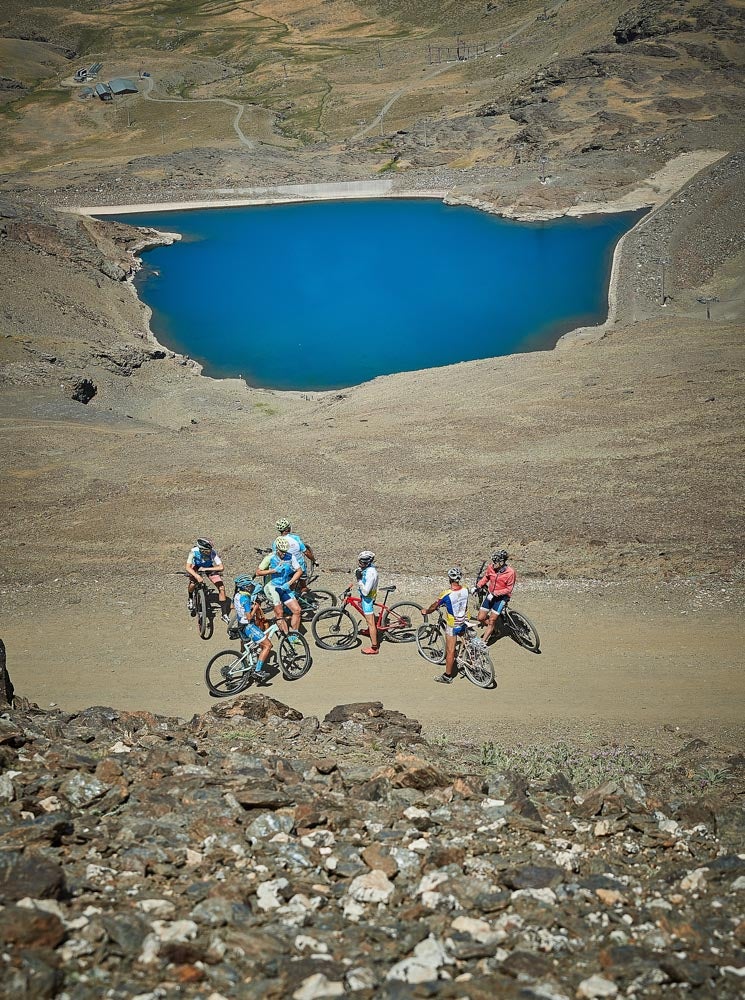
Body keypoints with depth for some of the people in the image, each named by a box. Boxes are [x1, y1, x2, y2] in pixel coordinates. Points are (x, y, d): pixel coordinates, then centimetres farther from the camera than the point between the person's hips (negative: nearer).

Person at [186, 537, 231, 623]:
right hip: (196, 567, 0)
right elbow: (188, 567, -38)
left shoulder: (213, 552, -34)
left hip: (209, 568, 0)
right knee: (193, 582, -29)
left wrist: (205, 569, -36)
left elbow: (221, 567, -37)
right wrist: (197, 575, -54)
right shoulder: (194, 551, -34)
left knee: (221, 587, -15)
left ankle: (224, 614, -5)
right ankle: (190, 598, 6)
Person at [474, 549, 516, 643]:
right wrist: (477, 587, -1)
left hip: (501, 597, -5)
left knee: (492, 621, -5)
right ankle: (495, 628, 30)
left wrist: (495, 593, -23)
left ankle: (483, 641, 7)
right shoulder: (490, 567, -11)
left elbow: (508, 589, -16)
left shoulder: (510, 573, -23)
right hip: (490, 594, 5)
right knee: (480, 618, 3)